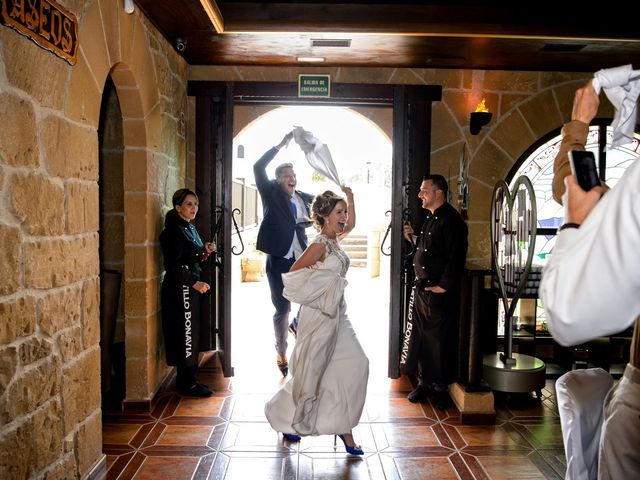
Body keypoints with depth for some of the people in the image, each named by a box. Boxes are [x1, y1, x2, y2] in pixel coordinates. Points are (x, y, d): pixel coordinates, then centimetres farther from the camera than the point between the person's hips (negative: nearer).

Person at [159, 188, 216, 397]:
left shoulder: (190, 228, 15)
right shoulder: (174, 230, -13)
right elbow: (173, 265, -19)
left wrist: (205, 252, 4)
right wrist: (194, 283, -19)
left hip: (189, 287, 9)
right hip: (179, 288, -9)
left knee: (190, 333, 12)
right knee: (186, 333, -4)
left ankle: (186, 379, 21)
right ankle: (187, 384, 6)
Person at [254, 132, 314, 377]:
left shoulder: (302, 198, 10)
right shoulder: (271, 193, -1)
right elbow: (258, 167, -15)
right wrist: (282, 144, -15)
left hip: (301, 258, 4)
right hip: (279, 261, -4)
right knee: (282, 309, 6)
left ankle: (298, 323, 31)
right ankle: (281, 354, 24)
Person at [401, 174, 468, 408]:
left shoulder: (451, 220, -14)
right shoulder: (431, 218, 16)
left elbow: (456, 257, -19)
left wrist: (444, 286, -19)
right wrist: (412, 237, 9)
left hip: (441, 292, -9)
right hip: (422, 288, 9)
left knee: (440, 340, 1)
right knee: (420, 337, 13)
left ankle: (441, 386, 15)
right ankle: (424, 382, 25)